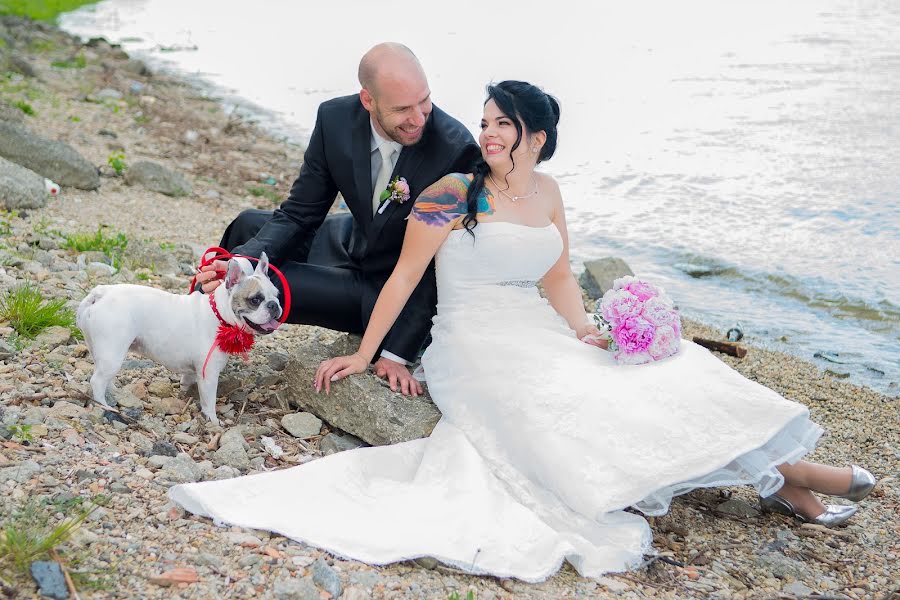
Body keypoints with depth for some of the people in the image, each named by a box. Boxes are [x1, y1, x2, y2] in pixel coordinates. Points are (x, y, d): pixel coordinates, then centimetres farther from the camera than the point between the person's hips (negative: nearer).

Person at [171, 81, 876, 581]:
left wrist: (589, 338, -2)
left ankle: (776, 469, -9)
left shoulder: (547, 193, 11)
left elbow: (560, 279, 14)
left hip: (541, 335, 6)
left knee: (659, 366, -11)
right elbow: (403, 277, -5)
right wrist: (364, 354, -6)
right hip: (475, 345, -6)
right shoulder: (453, 194, -6)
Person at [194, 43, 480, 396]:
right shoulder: (336, 118, -17)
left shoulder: (457, 150, -32)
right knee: (248, 226, 10)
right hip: (355, 242, 6)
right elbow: (299, 215, -8)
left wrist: (398, 353, -24)